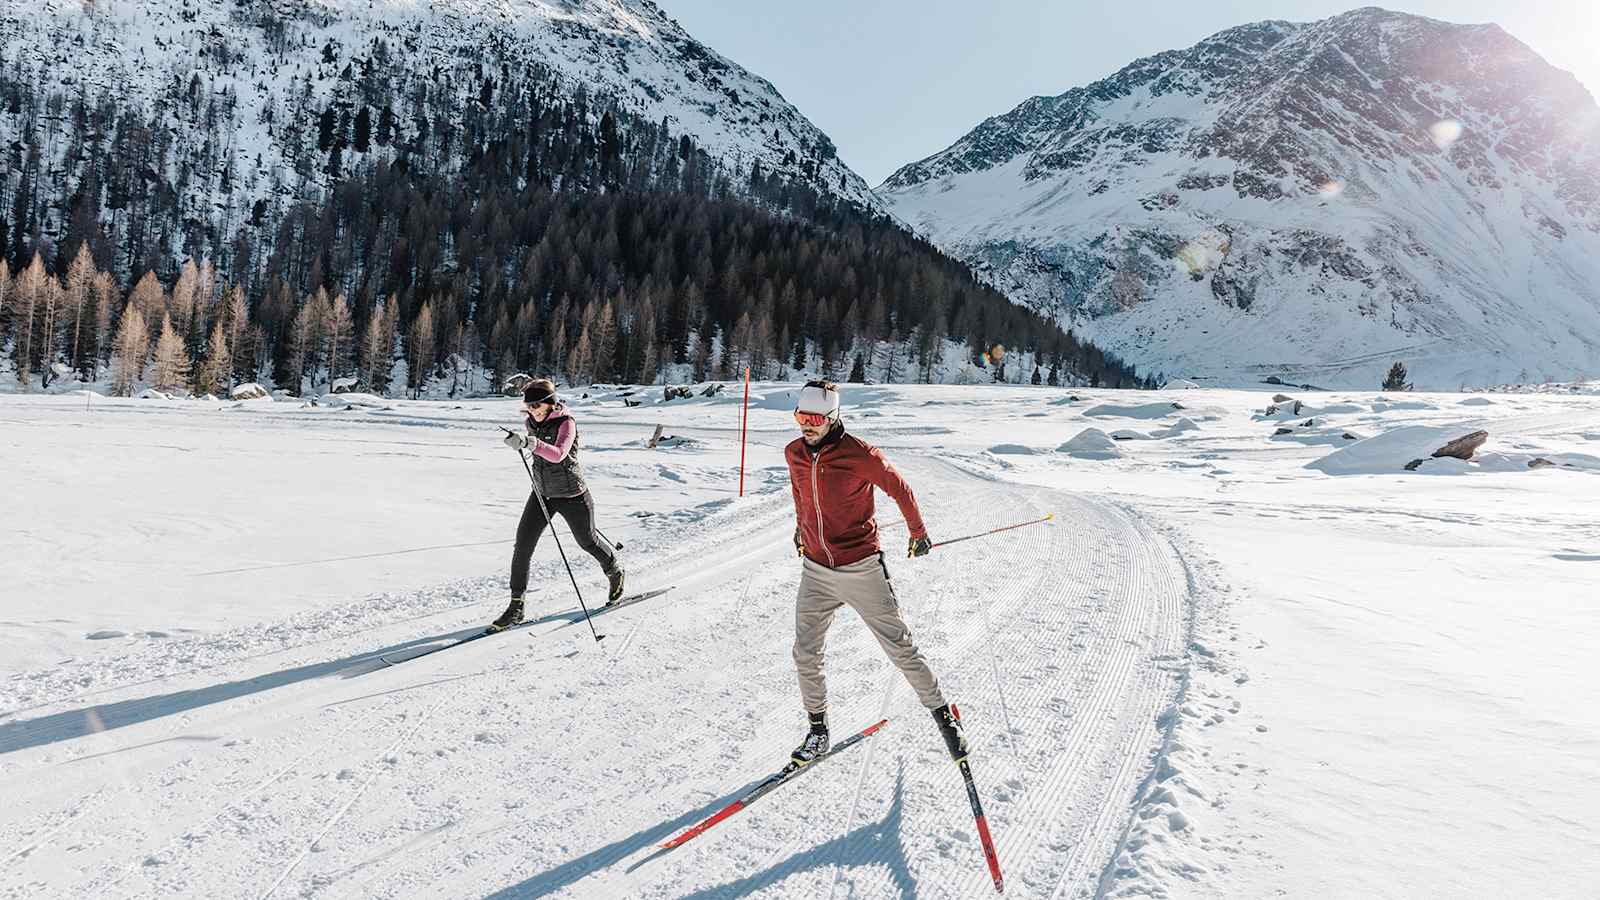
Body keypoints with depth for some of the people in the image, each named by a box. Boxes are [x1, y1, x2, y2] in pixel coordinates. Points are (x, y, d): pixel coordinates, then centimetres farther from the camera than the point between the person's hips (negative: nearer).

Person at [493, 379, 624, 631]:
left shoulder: (566, 422, -21)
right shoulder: (532, 421, -2)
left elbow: (558, 454, -40)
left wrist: (530, 442, -54)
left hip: (571, 494, -5)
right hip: (541, 492, 5)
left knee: (587, 541, 14)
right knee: (522, 545, -7)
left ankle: (615, 573, 45)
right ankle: (516, 606, 2)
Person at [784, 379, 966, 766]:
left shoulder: (860, 455, -18)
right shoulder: (794, 453, -1)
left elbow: (901, 490, -3)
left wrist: (918, 534, 9)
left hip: (861, 570, -4)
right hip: (815, 571, 5)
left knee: (900, 648, 3)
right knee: (806, 655, 4)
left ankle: (941, 712, 22)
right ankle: (818, 729, 22)